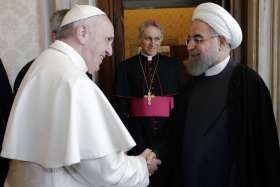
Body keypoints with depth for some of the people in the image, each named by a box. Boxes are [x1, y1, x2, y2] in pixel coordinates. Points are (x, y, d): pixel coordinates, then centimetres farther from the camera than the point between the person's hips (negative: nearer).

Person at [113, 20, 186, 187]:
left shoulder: (174, 65, 5)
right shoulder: (126, 67, 3)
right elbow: (120, 104, 1)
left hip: (169, 129, 1)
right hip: (138, 130, 0)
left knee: (168, 173, 8)